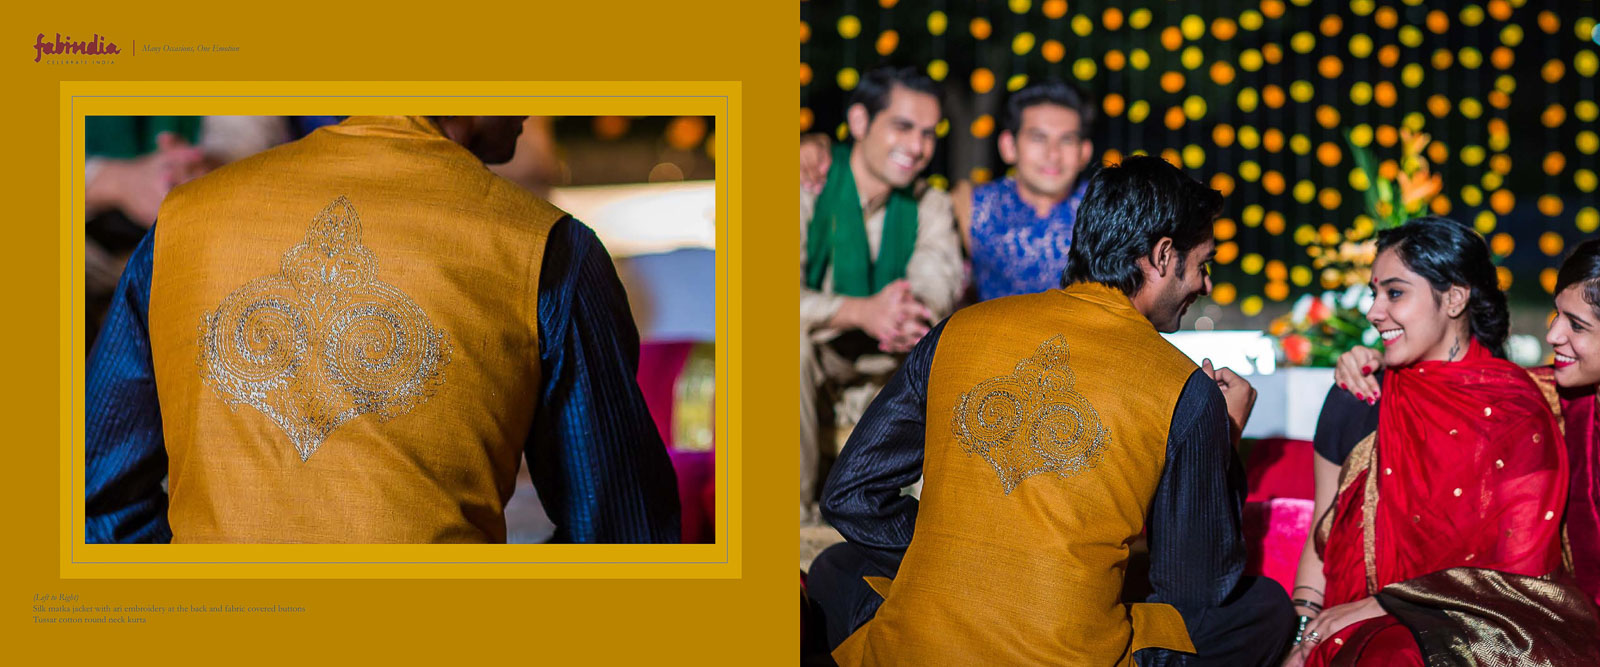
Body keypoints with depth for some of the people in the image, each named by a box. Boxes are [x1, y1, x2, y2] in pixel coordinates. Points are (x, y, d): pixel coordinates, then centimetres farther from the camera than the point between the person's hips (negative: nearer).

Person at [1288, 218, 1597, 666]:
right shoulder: (1356, 399, 7)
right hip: (1358, 627, 3)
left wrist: (1379, 605, -10)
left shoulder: (1516, 412, -2)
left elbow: (1518, 572, -7)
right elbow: (1322, 536, 9)